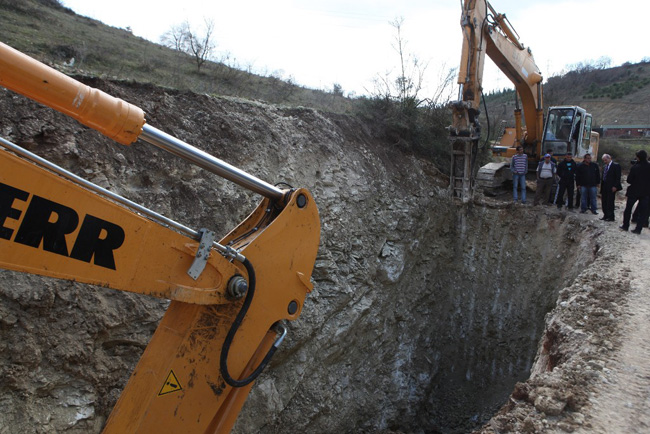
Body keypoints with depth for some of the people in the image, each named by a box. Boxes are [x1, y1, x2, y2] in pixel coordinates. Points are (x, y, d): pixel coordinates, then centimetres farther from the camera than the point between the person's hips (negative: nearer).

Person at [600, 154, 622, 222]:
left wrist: (615, 186, -17)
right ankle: (605, 215, 17)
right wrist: (601, 188, 14)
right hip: (604, 187, 7)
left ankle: (611, 217, 1)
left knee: (610, 202, -5)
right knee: (604, 202, 9)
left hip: (611, 188, -7)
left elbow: (618, 177, -11)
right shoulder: (604, 166, 15)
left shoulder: (616, 165, -7)